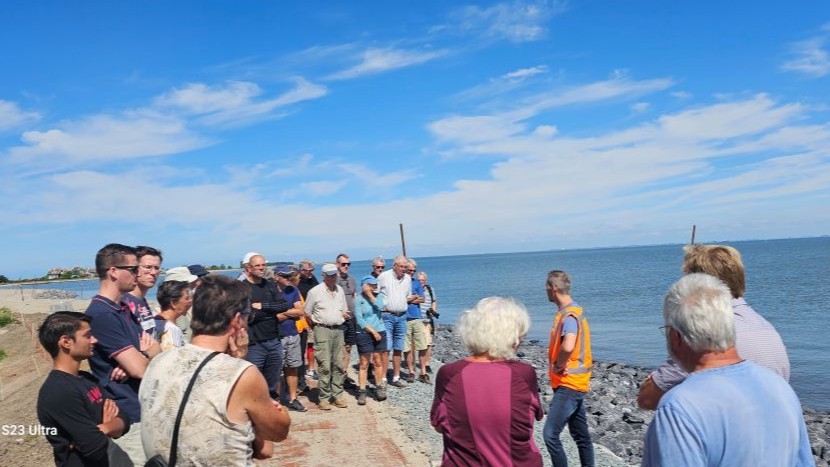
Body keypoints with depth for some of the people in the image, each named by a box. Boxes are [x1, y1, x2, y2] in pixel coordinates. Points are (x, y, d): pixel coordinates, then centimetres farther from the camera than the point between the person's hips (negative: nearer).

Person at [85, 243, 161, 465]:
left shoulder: (124, 310, 10)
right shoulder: (101, 315, -21)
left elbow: (156, 350, 6)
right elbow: (141, 369, -24)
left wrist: (138, 358, -16)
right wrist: (146, 354, -2)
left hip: (146, 408, 9)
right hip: (129, 417, -9)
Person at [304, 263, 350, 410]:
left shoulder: (340, 290, 14)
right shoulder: (315, 291, -3)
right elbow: (307, 313, 1)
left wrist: (344, 313, 3)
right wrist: (318, 324, 1)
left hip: (338, 330, 5)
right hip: (323, 330, -5)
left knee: (339, 364, 7)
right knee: (324, 366, -7)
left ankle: (337, 395, 16)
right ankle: (324, 398, 2)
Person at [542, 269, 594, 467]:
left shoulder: (569, 315, -20)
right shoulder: (571, 311, 11)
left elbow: (568, 347, -37)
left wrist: (557, 364, -19)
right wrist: (554, 353, 5)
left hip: (569, 385, -10)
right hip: (574, 384, 10)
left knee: (550, 434, -12)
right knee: (581, 435, 17)